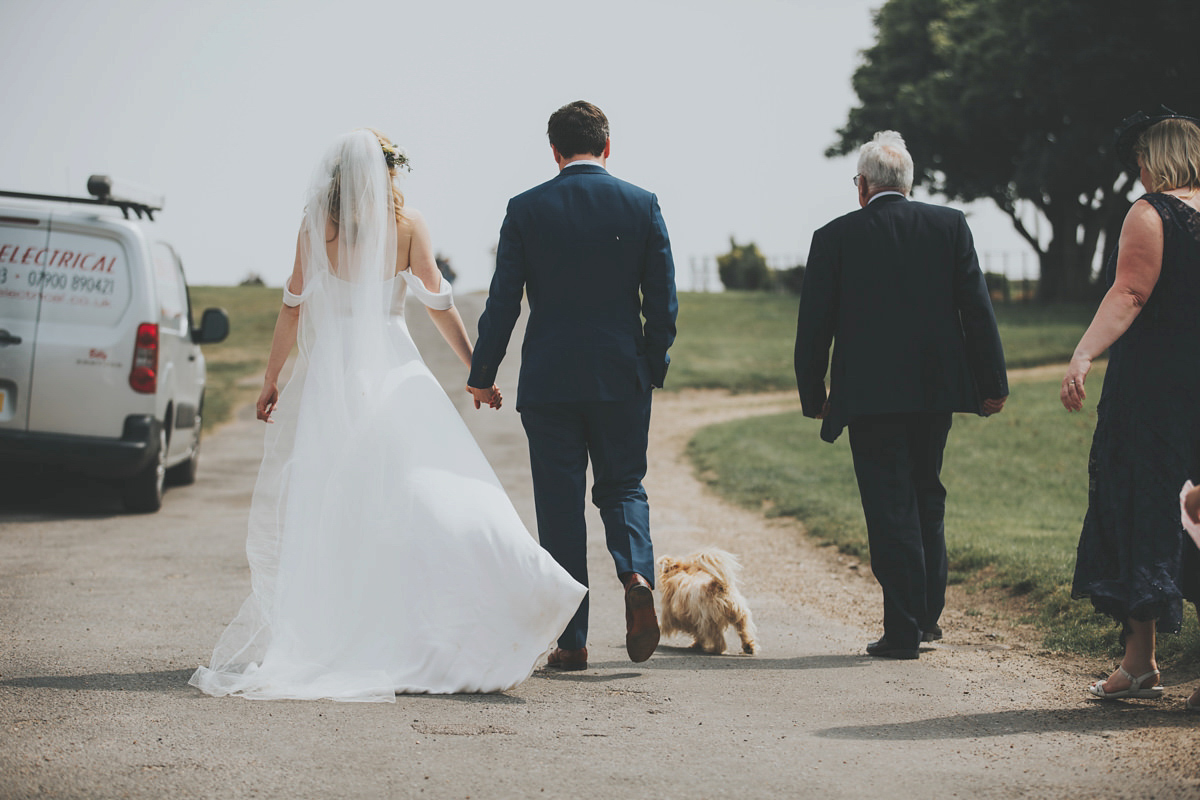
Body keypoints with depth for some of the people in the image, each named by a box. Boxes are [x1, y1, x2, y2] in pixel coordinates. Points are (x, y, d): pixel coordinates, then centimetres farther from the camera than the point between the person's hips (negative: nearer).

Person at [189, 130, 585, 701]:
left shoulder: (316, 227, 1)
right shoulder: (407, 224, 0)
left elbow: (294, 307, 2)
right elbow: (439, 306, 0)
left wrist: (271, 380, 10)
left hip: (329, 373, 1)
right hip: (393, 369, 0)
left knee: (312, 506, 6)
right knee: (424, 494, -2)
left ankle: (302, 635, 4)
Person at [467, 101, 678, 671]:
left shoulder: (526, 210, -3)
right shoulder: (642, 205, 0)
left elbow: (504, 301, -2)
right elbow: (662, 299, 0)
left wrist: (482, 376, 6)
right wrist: (654, 367, 13)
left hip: (548, 380, -1)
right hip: (622, 377, 1)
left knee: (559, 506, 5)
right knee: (622, 486, 16)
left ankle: (571, 640, 5)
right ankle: (637, 575, -13)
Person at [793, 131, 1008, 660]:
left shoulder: (835, 237, -3)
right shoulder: (950, 226, 1)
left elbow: (814, 324, -1)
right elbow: (977, 308, 0)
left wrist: (814, 396, 9)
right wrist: (992, 383, 5)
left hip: (869, 394, -3)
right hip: (936, 388, 3)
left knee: (890, 508, 1)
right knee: (926, 497, 20)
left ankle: (903, 631, 0)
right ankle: (928, 614, 23)